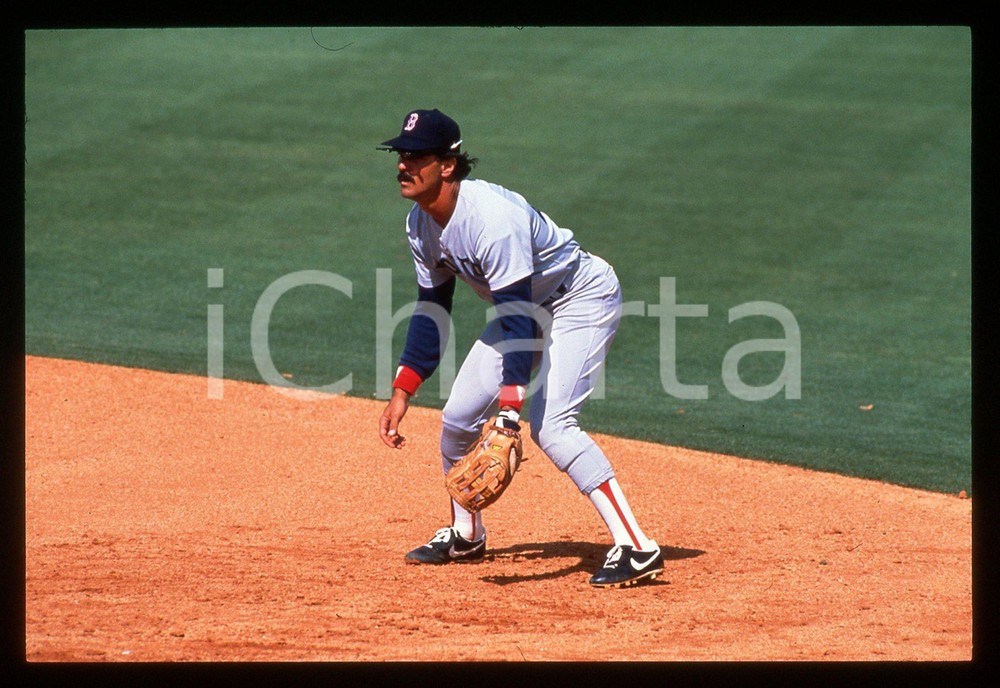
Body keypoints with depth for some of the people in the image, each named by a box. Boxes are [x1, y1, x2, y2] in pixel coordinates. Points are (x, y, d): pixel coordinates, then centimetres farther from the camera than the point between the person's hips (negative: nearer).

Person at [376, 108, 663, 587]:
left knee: (550, 425, -24)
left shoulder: (491, 217, -34)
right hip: (528, 308, 9)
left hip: (583, 300, -9)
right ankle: (465, 536, 26)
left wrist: (509, 414, -42)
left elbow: (518, 318, -36)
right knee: (458, 417, 4)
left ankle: (636, 549, -26)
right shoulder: (420, 224, -6)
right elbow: (431, 311, 6)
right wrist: (401, 393, -1)